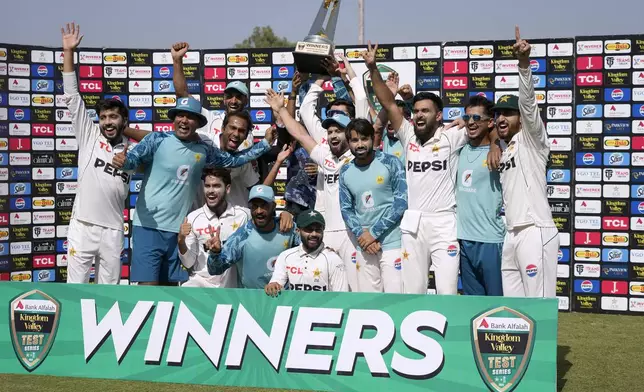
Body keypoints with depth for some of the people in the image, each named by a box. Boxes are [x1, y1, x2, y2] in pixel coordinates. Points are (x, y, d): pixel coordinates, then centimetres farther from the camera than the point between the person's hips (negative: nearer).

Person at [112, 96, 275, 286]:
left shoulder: (204, 150, 8)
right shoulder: (157, 139, -4)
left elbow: (233, 160, 18)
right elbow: (134, 157, -15)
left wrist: (265, 143, 13)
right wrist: (123, 161, -38)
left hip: (178, 229, 5)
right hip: (149, 226, -4)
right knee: (148, 285, -10)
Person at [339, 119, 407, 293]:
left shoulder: (391, 163, -5)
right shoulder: (345, 172, 8)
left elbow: (401, 202, -10)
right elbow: (346, 209, 8)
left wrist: (373, 232, -12)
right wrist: (361, 235, -9)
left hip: (391, 242, -4)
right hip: (364, 244, 4)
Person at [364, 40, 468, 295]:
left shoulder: (450, 138, 0)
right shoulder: (408, 137, 8)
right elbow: (388, 103, 3)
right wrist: (373, 69, -3)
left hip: (443, 223, -3)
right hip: (412, 223, 3)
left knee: (447, 291, -5)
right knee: (412, 290, 9)